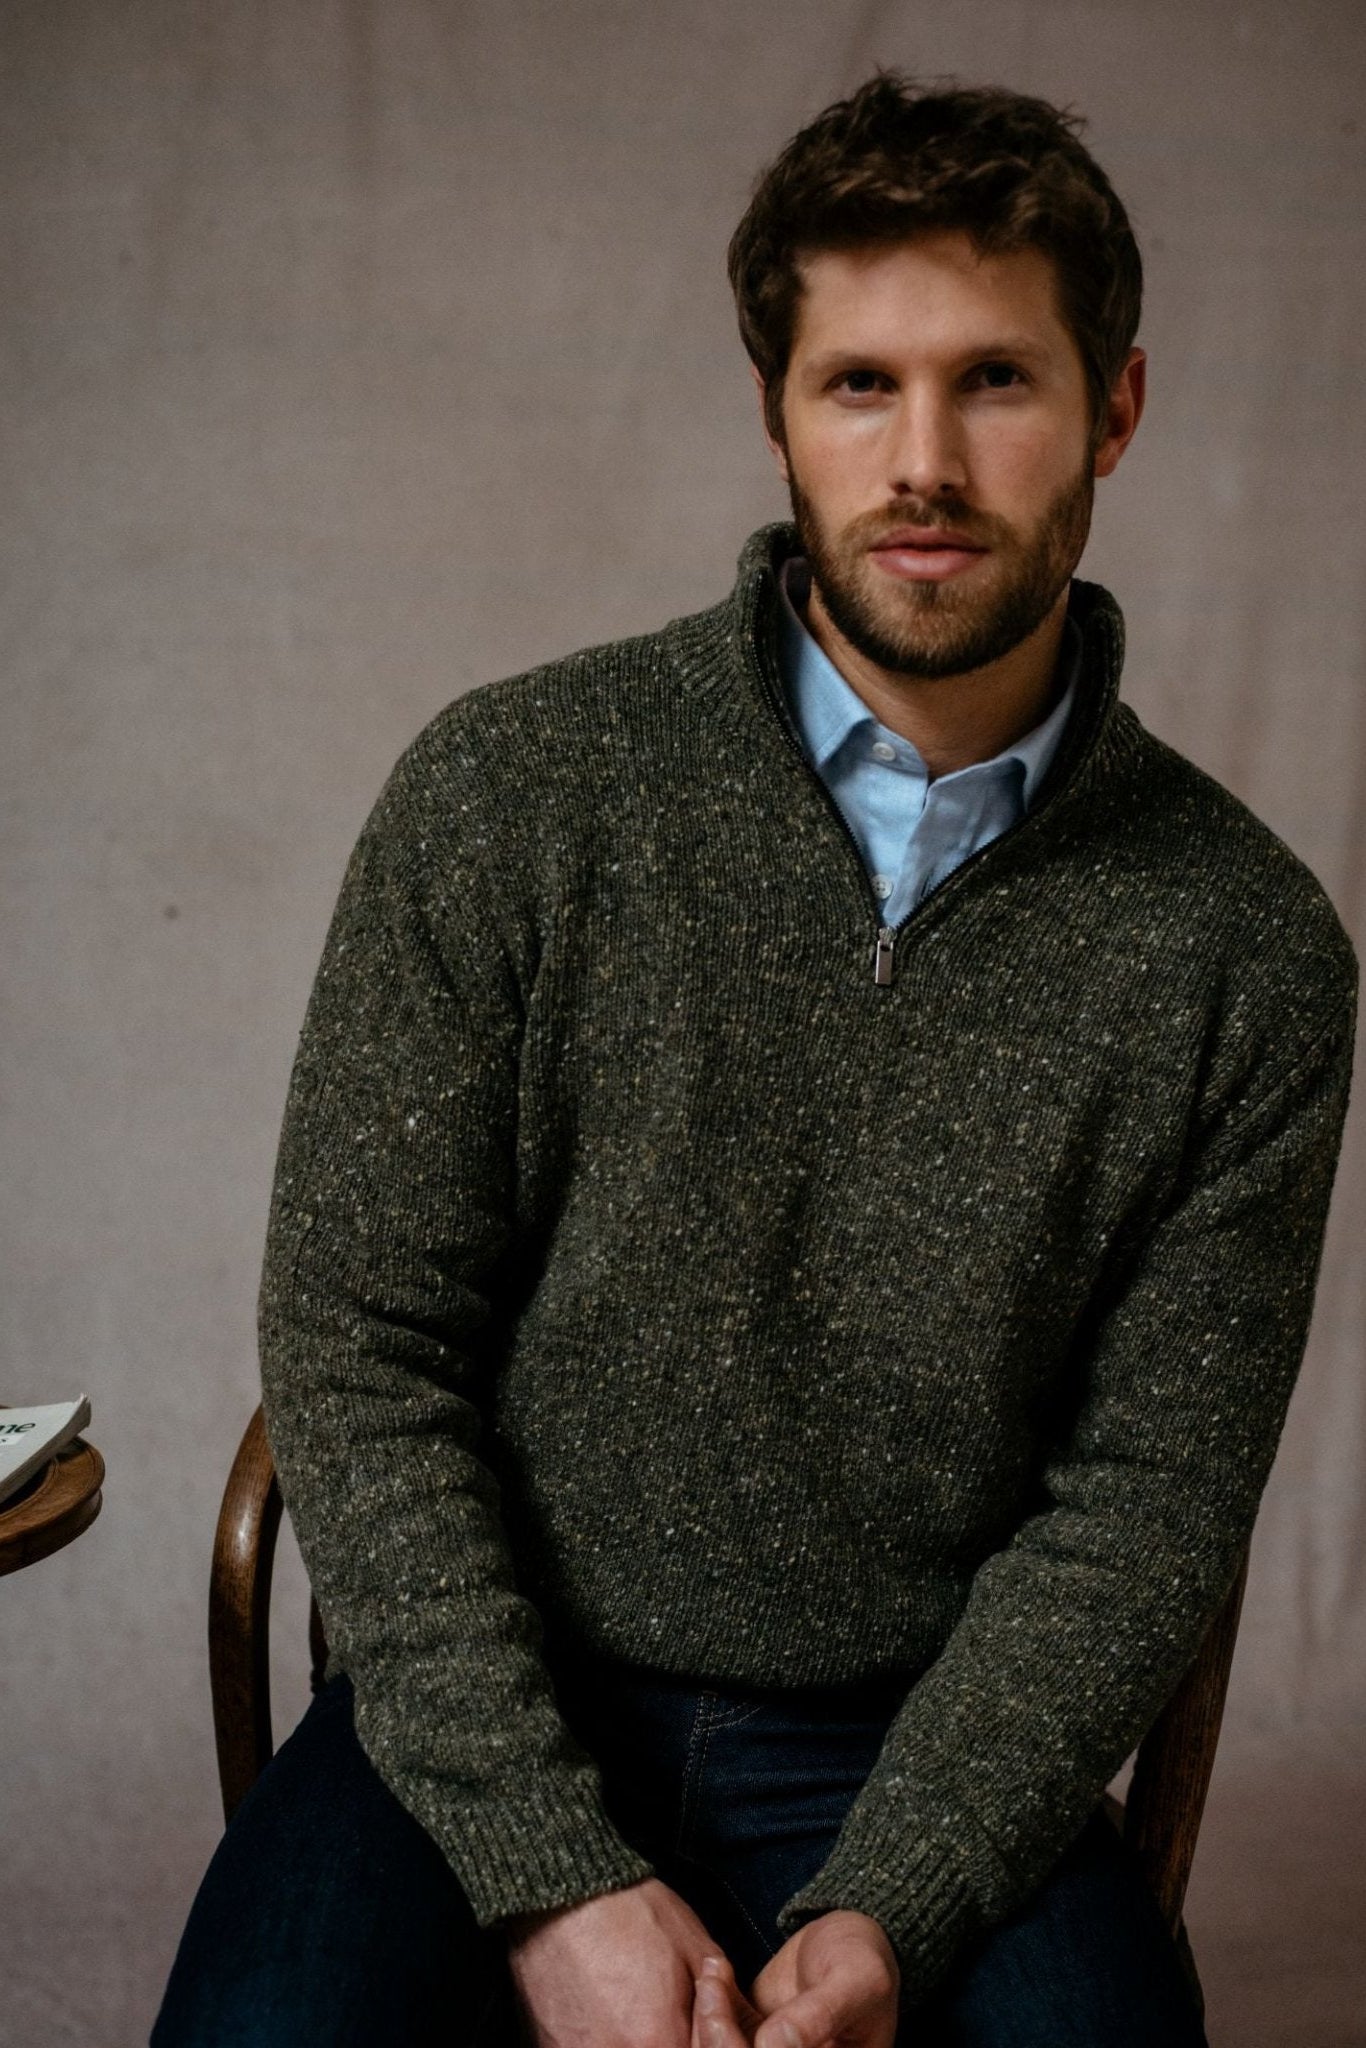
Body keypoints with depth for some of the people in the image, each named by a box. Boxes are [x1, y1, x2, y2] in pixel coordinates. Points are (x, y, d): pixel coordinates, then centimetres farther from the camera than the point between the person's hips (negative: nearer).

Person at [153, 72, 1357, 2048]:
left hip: (929, 1755, 1)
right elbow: (358, 1350, -7)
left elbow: (1141, 1505, -2)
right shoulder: (508, 793, -6)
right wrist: (555, 1880, -14)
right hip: (488, 1717, 0)